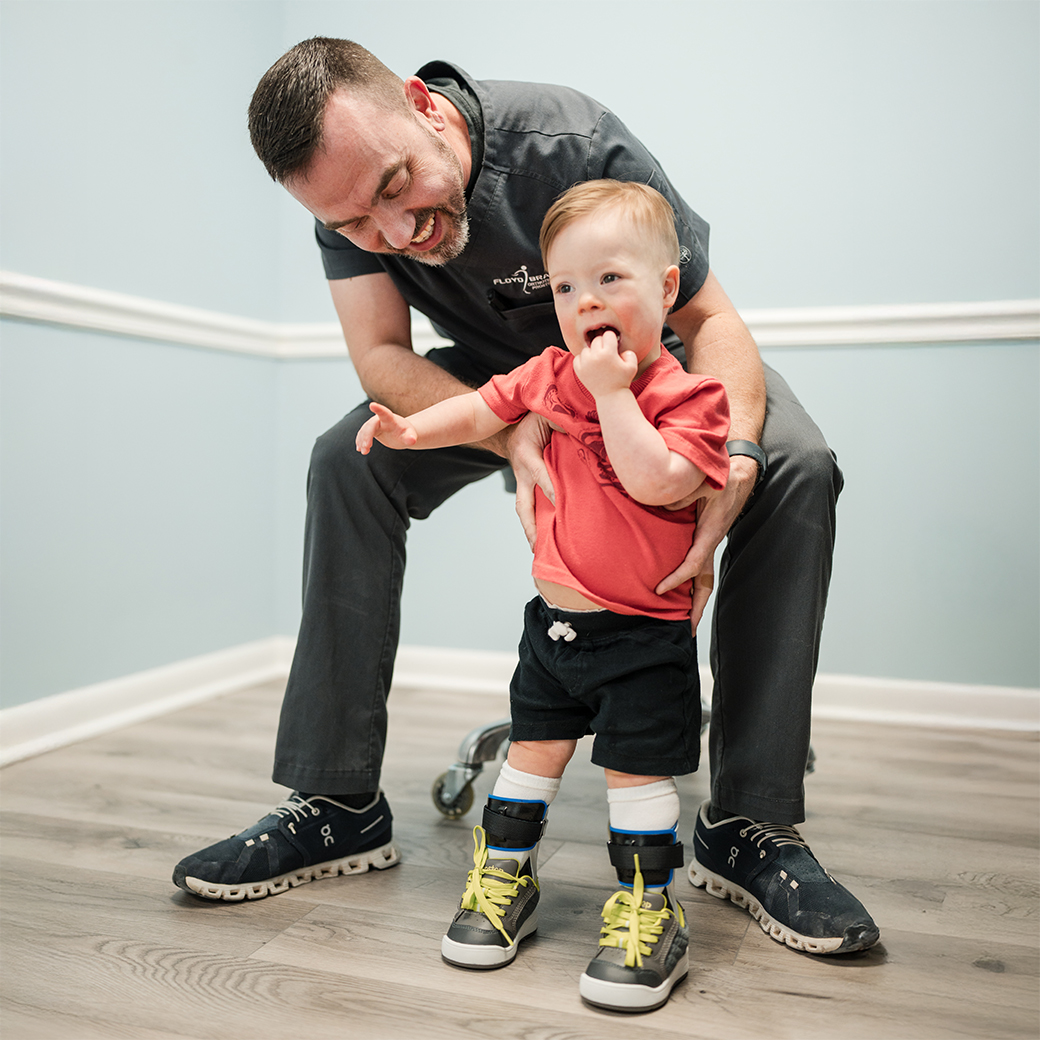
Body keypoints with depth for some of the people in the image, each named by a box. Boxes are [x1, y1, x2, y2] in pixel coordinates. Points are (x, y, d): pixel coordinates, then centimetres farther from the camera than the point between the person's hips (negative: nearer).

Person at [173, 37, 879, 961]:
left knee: (798, 468, -29)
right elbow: (381, 354, -23)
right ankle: (339, 804, -9)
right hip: (492, 377, 3)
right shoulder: (351, 190, -21)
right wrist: (511, 432, -42)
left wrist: (737, 456, -47)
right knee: (347, 462, -19)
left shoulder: (574, 144, -33)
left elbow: (709, 316, -28)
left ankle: (750, 826, -22)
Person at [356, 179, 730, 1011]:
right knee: (532, 750, 16)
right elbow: (480, 411, 15)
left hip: (643, 637, -5)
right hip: (554, 620, 5)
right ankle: (506, 878, 33)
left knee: (636, 771, 3)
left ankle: (649, 912, 20)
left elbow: (656, 482, -31)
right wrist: (411, 428, 0)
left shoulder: (688, 396, -15)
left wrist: (612, 391, -28)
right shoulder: (550, 376, 3)